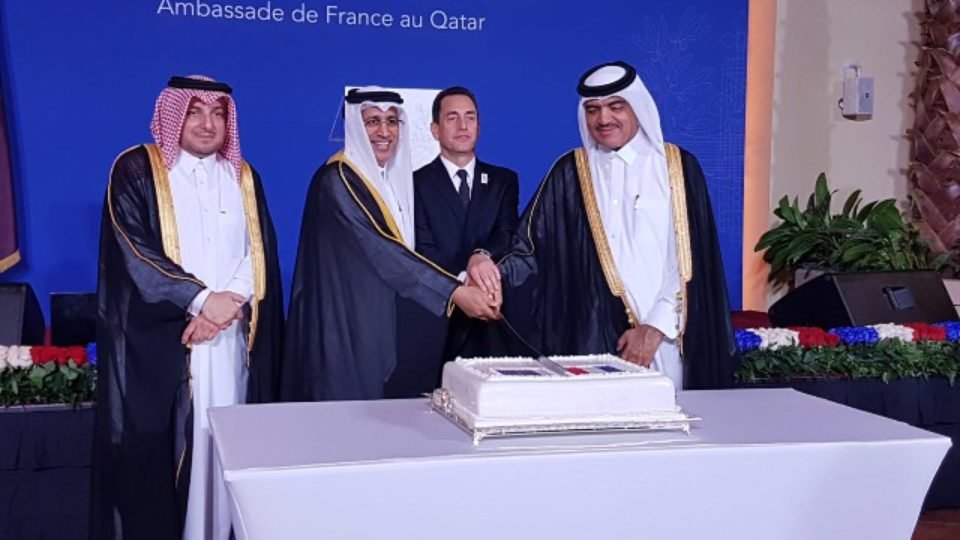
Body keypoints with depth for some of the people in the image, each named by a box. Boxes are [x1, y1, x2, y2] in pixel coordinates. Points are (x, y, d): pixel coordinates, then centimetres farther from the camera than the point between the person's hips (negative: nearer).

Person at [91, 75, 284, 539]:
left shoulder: (243, 177, 14)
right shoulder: (136, 170, 1)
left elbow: (260, 253, 7)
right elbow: (132, 251, -9)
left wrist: (229, 303, -11)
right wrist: (201, 299, -16)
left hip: (233, 338, 4)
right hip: (159, 339, -3)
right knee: (158, 443, -4)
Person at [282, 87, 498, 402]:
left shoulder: (396, 178, 12)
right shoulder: (336, 180, -14)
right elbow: (380, 250, -23)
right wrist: (454, 292, -28)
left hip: (386, 323, 8)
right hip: (346, 325, -8)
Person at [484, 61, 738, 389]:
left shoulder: (679, 167, 3)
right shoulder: (570, 173, 7)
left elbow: (690, 261, -2)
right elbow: (532, 249, -2)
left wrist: (656, 326, -11)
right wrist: (492, 269, -22)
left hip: (665, 340, 0)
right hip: (594, 338, 1)